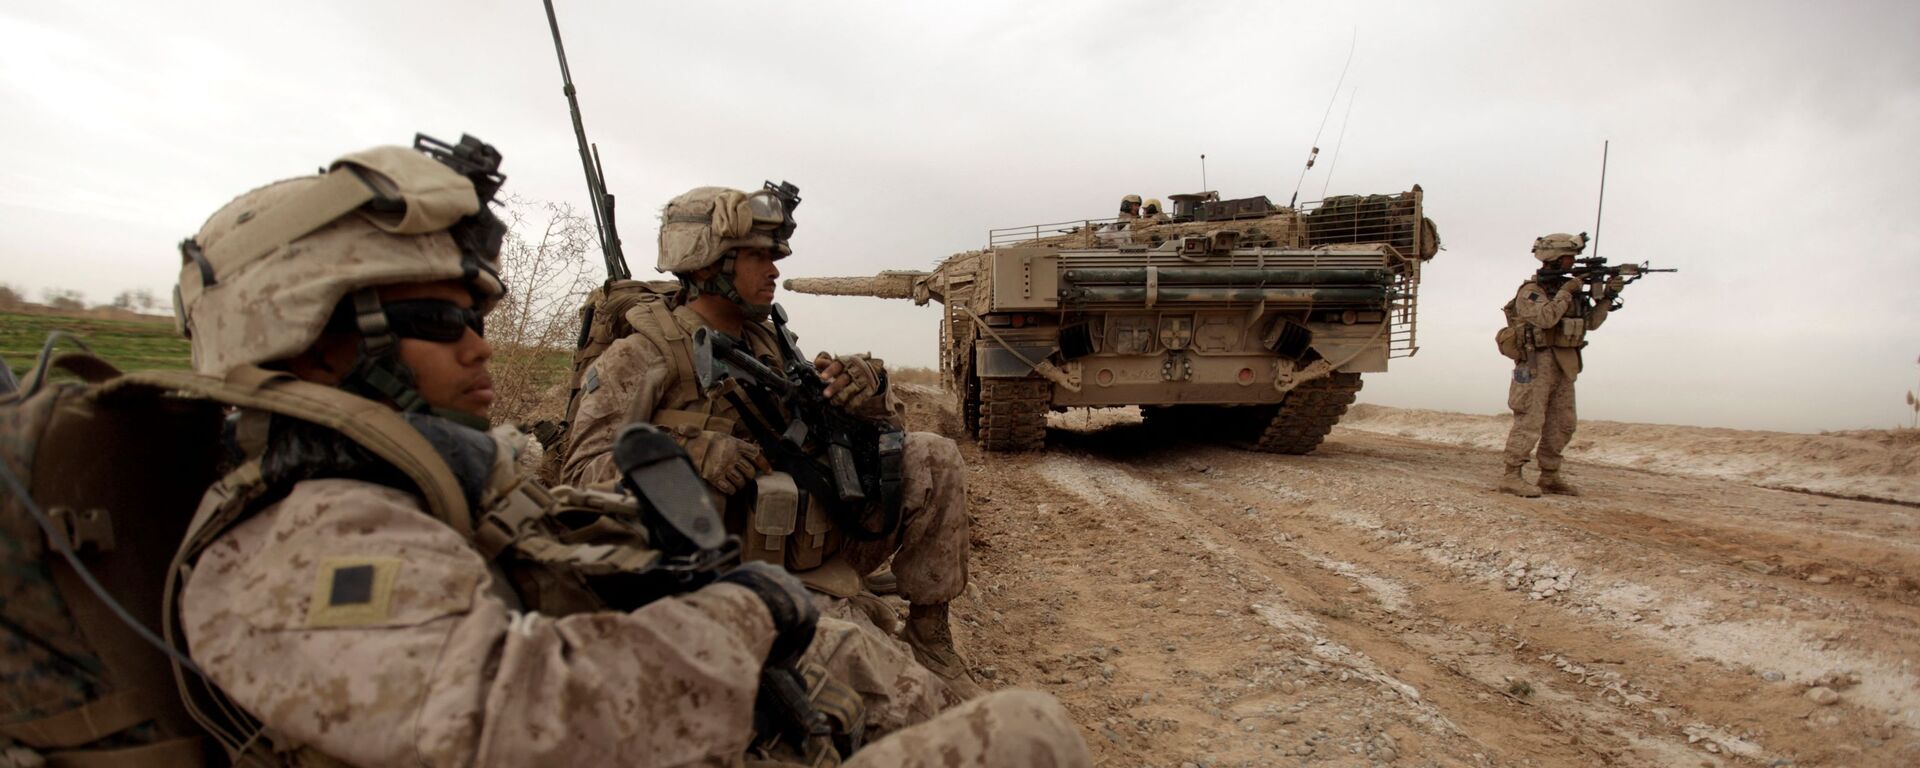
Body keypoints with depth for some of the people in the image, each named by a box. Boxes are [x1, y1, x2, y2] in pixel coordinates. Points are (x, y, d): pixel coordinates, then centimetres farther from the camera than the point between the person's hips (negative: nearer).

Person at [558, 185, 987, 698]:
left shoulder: (767, 346, 14)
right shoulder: (641, 357, -2)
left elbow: (877, 438, 15)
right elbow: (581, 473, -10)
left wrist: (867, 387, -9)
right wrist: (687, 454, -25)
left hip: (809, 544, 6)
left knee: (932, 458, -8)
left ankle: (929, 637, -1)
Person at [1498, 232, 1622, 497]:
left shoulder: (1567, 287, 16)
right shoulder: (1530, 291, -8)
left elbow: (1591, 322, 17)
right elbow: (1546, 318, -25)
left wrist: (1606, 296, 4)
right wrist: (1566, 293, -14)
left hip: (1564, 366, 8)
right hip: (1537, 363, -8)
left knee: (1562, 425, 10)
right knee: (1530, 421, -10)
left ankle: (1550, 477, 18)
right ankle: (1511, 476, -7)